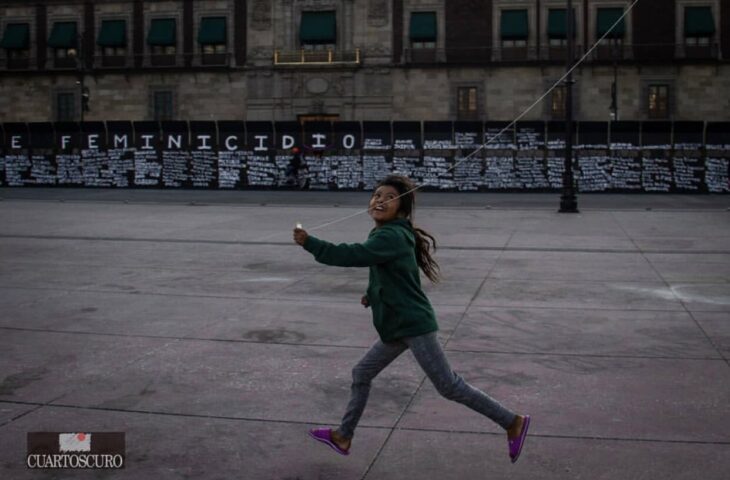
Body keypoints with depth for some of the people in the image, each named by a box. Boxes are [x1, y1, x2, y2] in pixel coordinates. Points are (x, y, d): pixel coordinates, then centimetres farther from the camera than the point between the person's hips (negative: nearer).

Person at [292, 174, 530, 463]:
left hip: (414, 325, -10)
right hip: (397, 326, 10)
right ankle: (343, 437, 30)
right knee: (361, 374, 16)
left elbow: (352, 255, -30)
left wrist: (309, 243, -26)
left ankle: (512, 423, 6)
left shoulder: (391, 237, -19)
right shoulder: (387, 234, 12)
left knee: (449, 386, -4)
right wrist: (373, 294, 12)